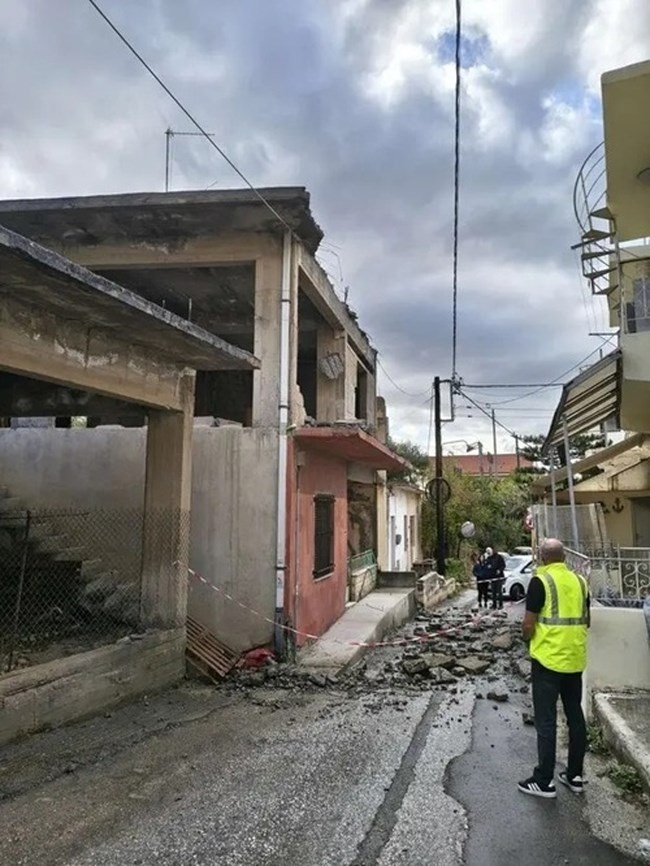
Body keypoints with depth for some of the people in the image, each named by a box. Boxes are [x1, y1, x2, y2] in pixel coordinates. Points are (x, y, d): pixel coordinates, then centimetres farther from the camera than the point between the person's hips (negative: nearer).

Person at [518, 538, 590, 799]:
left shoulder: (540, 581, -14)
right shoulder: (580, 580, 5)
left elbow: (529, 624, -14)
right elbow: (586, 621, 13)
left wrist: (529, 639, 6)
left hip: (548, 658, -6)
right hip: (575, 659, 6)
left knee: (546, 720, 2)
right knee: (575, 716, 16)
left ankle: (544, 781, 8)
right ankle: (575, 775, 26)